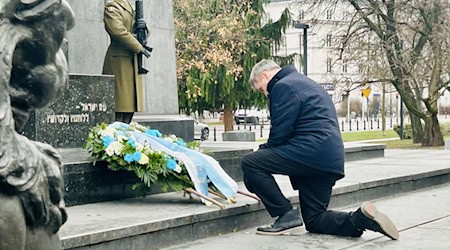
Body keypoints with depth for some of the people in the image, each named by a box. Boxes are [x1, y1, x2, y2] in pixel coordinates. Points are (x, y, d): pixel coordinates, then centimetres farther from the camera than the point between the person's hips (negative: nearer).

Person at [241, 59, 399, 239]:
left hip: (312, 150, -10)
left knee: (250, 163, -9)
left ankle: (286, 214, -7)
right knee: (314, 221, 16)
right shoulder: (304, 83, 28)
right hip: (330, 160, 10)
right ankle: (360, 219, -3)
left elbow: (280, 132, -12)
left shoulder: (284, 86, -4)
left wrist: (263, 150, 6)